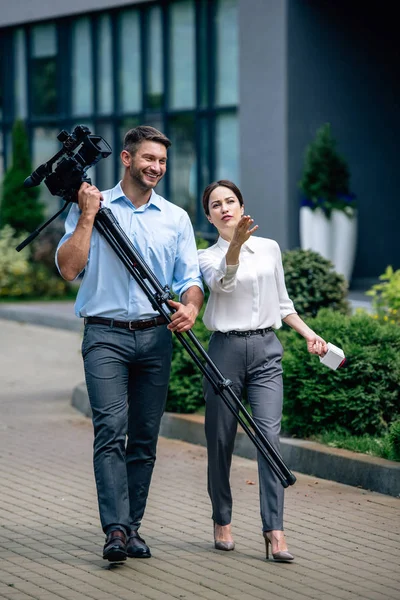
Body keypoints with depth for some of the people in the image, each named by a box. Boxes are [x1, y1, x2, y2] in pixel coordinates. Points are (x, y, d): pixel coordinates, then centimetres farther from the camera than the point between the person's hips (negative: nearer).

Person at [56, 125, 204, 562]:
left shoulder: (176, 218, 13)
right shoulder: (92, 206, 6)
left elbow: (190, 277, 8)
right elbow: (68, 267, -3)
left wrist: (190, 306, -13)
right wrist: (87, 216, -8)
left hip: (155, 335, 3)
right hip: (105, 334, -3)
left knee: (144, 438, 3)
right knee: (110, 429, -16)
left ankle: (132, 527, 10)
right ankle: (115, 530, -21)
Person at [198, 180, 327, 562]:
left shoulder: (269, 249, 12)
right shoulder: (207, 258, 2)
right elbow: (223, 282, -22)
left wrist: (308, 333, 8)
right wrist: (236, 244, -38)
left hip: (266, 349, 1)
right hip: (226, 348, -1)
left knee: (269, 435, -11)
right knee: (220, 441, 4)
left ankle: (274, 530, -15)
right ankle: (222, 521, 21)